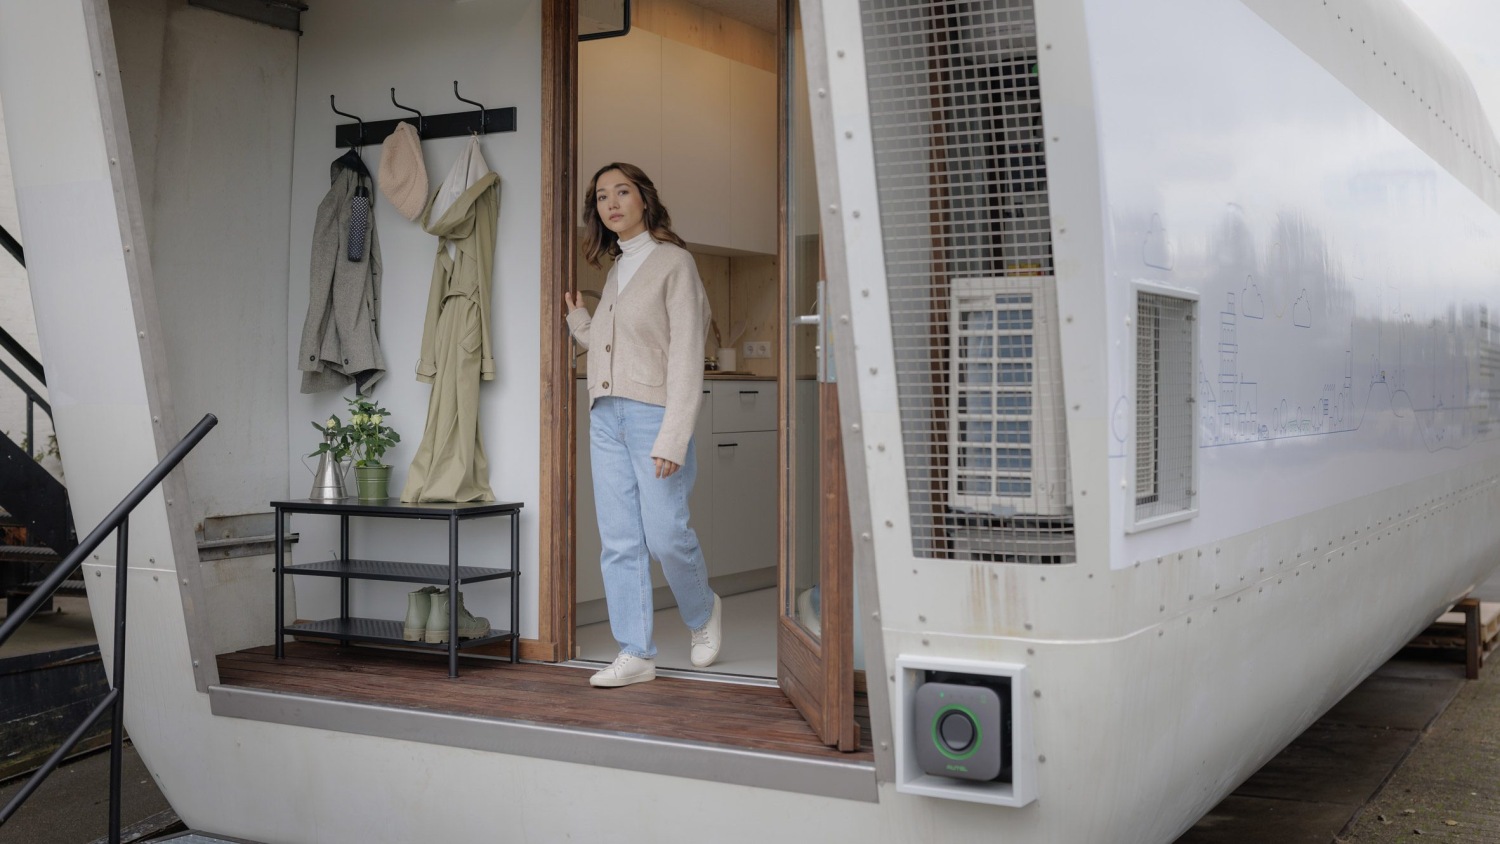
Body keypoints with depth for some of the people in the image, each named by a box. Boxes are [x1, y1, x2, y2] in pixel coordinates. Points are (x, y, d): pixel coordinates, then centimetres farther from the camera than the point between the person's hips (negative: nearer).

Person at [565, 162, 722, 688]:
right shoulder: (615, 269, 18)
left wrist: (673, 438, -18)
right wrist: (577, 320, 9)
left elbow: (686, 354, -11)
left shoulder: (674, 262, -4)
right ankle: (635, 654, 9)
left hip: (654, 412, -7)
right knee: (619, 543, 4)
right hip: (606, 415, 7)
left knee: (666, 536, -8)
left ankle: (702, 612, 21)